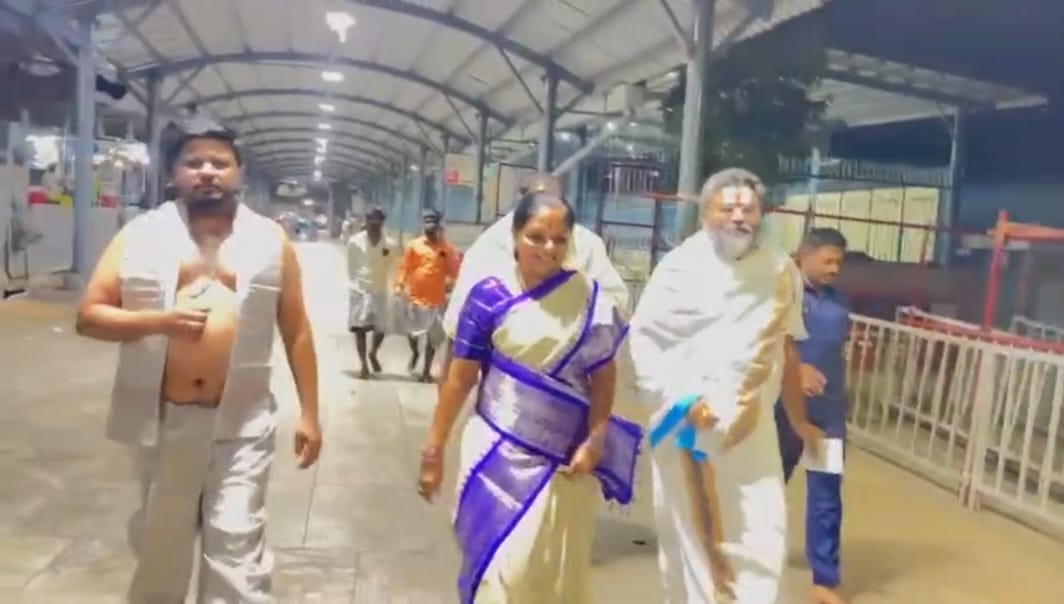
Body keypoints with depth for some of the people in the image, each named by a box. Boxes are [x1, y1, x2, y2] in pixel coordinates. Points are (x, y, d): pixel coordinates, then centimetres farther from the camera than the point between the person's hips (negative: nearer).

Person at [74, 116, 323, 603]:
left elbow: (296, 331, 6)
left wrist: (309, 413, 3)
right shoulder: (141, 234, 2)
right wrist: (160, 319, -17)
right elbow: (88, 316, 1)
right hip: (162, 419, 2)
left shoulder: (269, 240, 3)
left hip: (241, 424, -1)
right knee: (159, 545, 19)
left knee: (237, 549, -2)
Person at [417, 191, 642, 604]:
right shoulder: (489, 296, -9)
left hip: (564, 457, 1)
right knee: (500, 568, 7)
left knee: (556, 570, 11)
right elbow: (460, 377, -5)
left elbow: (603, 375, 2)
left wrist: (594, 441, -8)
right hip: (498, 451, -1)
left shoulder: (591, 300, -4)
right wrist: (434, 449, -2)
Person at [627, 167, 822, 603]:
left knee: (761, 539, 1)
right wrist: (682, 400, -18)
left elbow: (785, 348, 13)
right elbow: (642, 340, -8)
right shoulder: (681, 267, -7)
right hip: (686, 425, -2)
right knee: (688, 539, 10)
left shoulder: (781, 271, 3)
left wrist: (798, 418, 19)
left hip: (751, 427, 3)